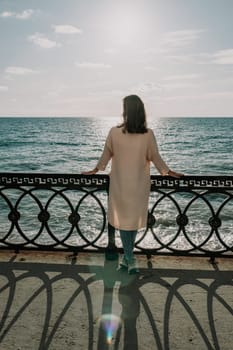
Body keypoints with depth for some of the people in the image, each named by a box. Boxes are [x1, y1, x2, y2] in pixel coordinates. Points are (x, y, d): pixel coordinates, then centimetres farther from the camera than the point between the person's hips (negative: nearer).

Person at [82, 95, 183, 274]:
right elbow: (155, 157, -2)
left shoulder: (114, 132, -12)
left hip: (120, 184, -1)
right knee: (135, 219, 15)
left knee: (124, 220, 12)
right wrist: (169, 172, 15)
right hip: (140, 185, 1)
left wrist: (96, 170, 17)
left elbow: (106, 155, 0)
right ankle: (128, 258, 25)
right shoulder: (148, 134, -11)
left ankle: (130, 259, 14)